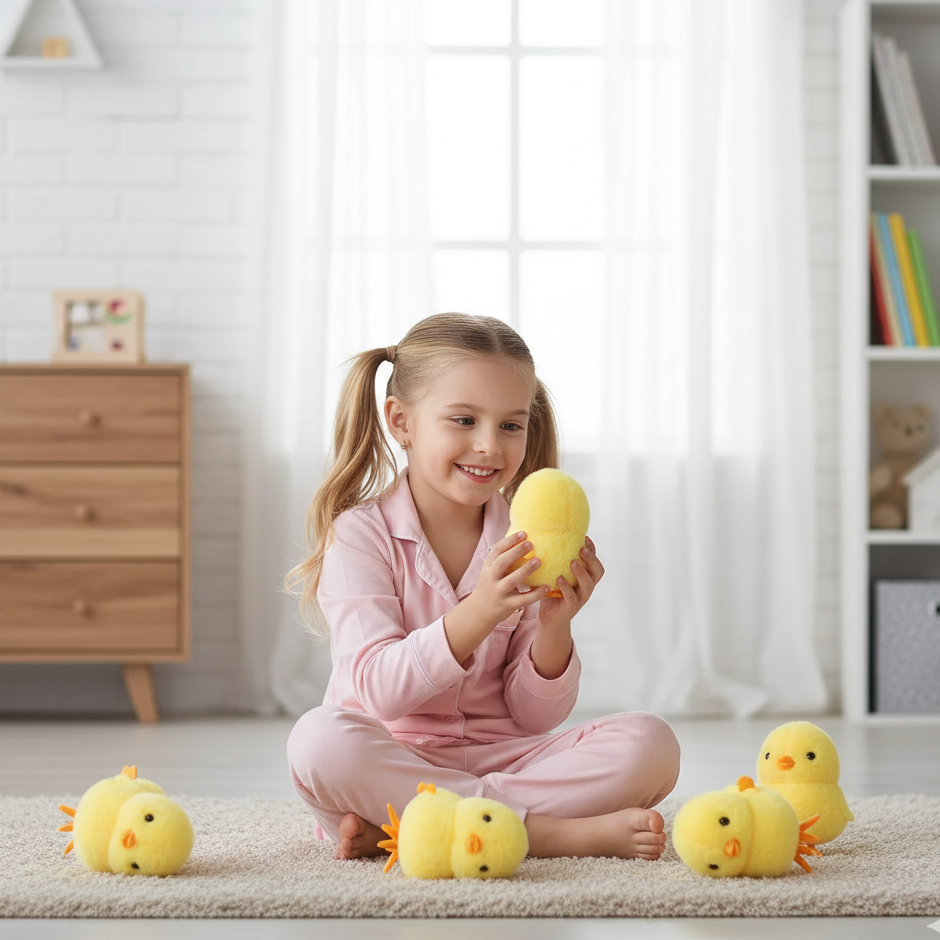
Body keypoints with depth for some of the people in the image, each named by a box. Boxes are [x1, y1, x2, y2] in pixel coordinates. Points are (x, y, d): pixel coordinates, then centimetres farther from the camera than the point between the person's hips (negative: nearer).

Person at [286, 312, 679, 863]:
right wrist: (477, 614, -30)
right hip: (392, 762, -3)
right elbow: (379, 691, -17)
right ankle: (556, 830, -30)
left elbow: (535, 717, 3)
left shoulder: (524, 546, 5)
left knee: (651, 744, -19)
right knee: (322, 741, -36)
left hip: (503, 757, 4)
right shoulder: (360, 535, -5)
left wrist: (554, 628, -17)